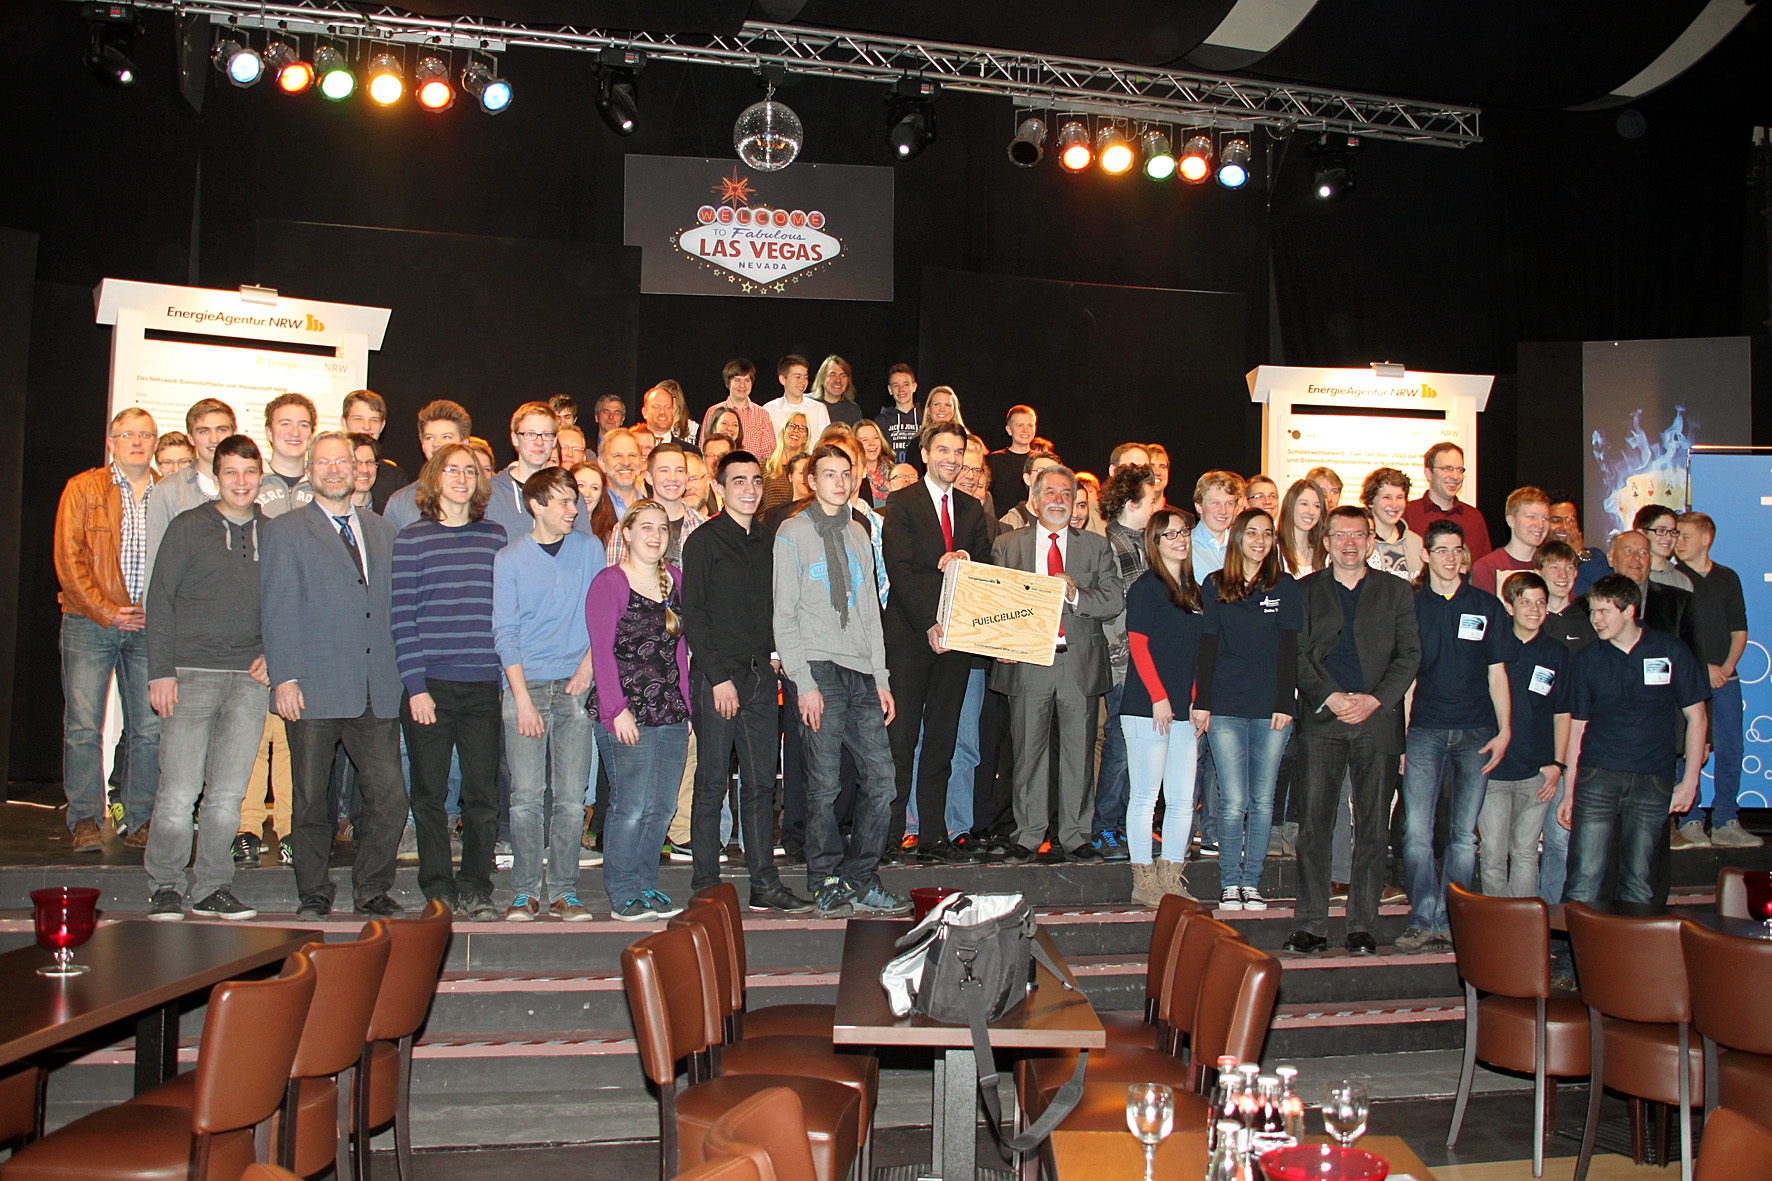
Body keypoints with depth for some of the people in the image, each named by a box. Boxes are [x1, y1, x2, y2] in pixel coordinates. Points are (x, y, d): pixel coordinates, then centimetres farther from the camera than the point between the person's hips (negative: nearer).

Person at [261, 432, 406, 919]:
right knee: (310, 801, 5)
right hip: (314, 687, -3)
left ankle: (371, 891, 14)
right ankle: (314, 895, 18)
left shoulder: (380, 531, 17)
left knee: (389, 798, -1)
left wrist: (398, 674, 11)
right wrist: (283, 678, -10)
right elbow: (277, 610, -2)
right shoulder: (285, 531, 5)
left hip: (377, 690, 3)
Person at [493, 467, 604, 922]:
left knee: (571, 796, -1)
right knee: (526, 795, -4)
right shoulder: (510, 559, 5)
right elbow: (505, 633, 1)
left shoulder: (589, 549, 10)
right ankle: (526, 892, 5)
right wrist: (523, 698, -7)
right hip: (526, 686, -1)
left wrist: (588, 662, -4)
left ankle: (564, 891, 7)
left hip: (575, 688, 1)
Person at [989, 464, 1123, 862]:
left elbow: (1115, 601, 2)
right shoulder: (1007, 545, 9)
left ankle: (1074, 837, 16)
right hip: (1027, 662, 0)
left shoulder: (1096, 547, 10)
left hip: (1080, 662, 1)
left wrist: (1077, 596, -15)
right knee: (1028, 751, 5)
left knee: (1078, 752, 5)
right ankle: (1027, 836, 16)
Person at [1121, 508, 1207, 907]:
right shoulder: (1147, 586, -4)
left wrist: (1197, 701, 10)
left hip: (1184, 709, 7)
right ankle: (1144, 882, 6)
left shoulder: (1192, 589, 16)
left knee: (1183, 799, 7)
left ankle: (1172, 879, 15)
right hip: (1148, 708, -7)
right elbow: (1138, 644, -10)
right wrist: (1159, 697, -15)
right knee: (1146, 797, -1)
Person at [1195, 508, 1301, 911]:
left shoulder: (1285, 587, 7)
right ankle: (1230, 882, 8)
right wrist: (1202, 701, 0)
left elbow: (1289, 649, 4)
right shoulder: (1214, 585, 6)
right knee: (1233, 802, -4)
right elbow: (1207, 646, 5)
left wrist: (1285, 703, -4)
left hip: (1271, 708, 1)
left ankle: (1252, 882, 15)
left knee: (1262, 801, 5)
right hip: (1225, 708, -1)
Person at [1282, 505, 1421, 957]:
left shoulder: (1397, 591, 12)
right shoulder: (1305, 591, 11)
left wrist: (1374, 699, -8)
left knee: (1374, 829, 2)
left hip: (1378, 720, 1)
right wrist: (1330, 698, -10)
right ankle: (1311, 926, 3)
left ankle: (1362, 927, 9)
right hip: (1322, 721, -1)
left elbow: (1409, 654, 5)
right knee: (1314, 827, -3)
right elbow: (1298, 654, 4)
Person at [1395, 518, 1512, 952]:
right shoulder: (1411, 605, 7)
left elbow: (1497, 673, 10)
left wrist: (1504, 730, 1)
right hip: (1425, 731, -1)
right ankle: (1423, 919, -1)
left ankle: (1451, 919, 11)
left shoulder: (1487, 606, 10)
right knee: (1417, 830, -8)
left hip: (1476, 733, 1)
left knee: (1464, 834, 3)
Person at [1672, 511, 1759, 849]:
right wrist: (1702, 667, -11)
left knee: (1730, 749, 3)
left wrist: (1727, 666, -3)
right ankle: (1690, 822, 4)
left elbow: (1739, 630, 12)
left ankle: (1725, 824, 11)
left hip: (1724, 678, 4)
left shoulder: (1728, 578, 12)